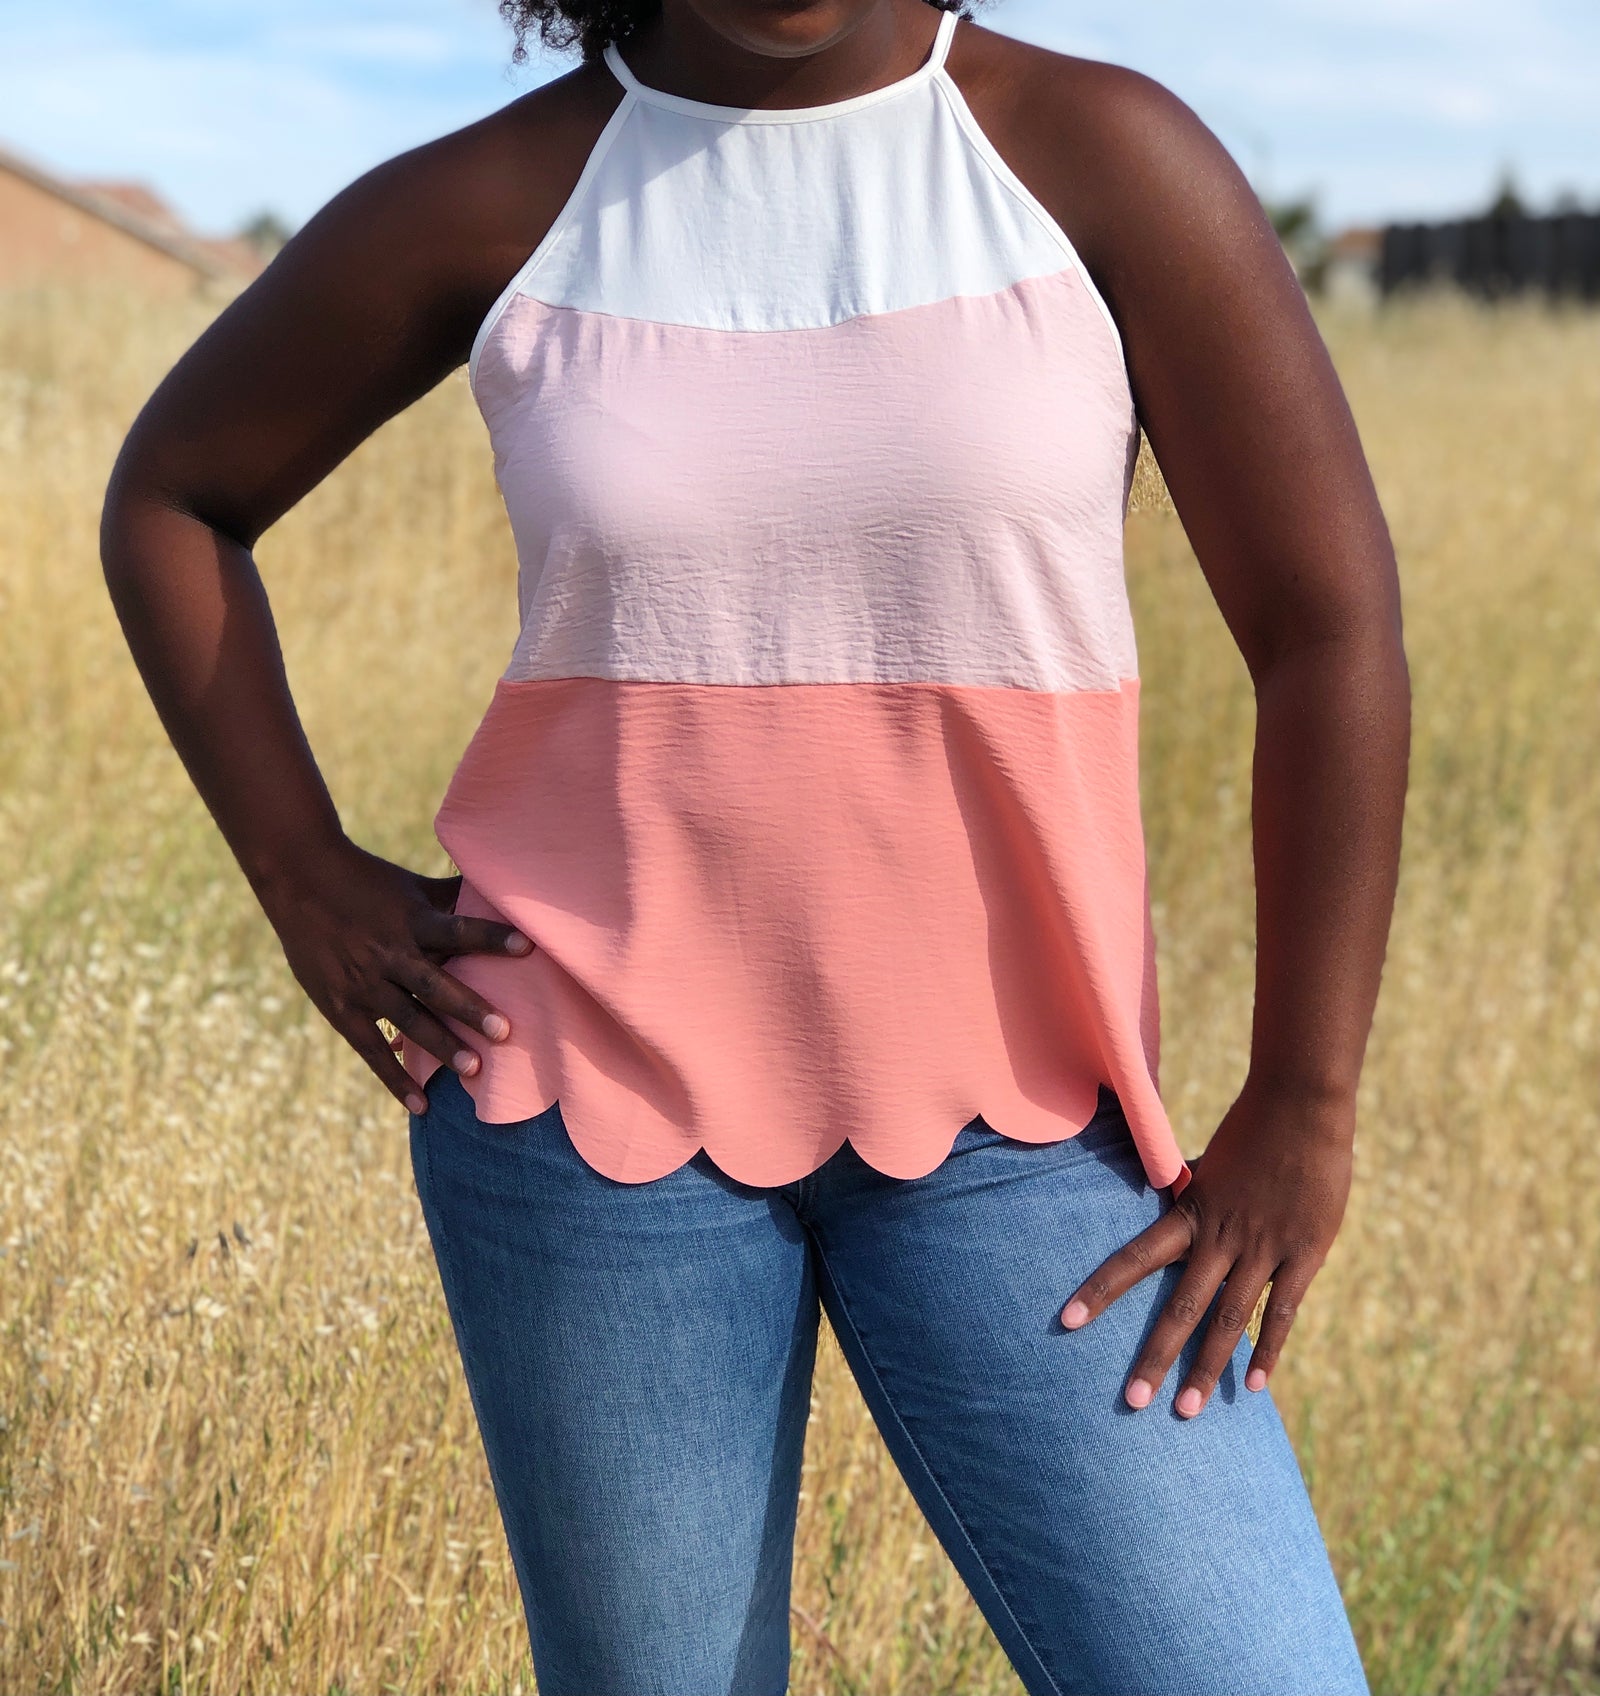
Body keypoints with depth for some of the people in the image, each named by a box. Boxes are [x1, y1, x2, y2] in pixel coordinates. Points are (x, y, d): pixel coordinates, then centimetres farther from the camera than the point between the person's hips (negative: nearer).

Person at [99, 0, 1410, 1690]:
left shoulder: (1102, 155, -7)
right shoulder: (487, 205, -4)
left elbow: (1333, 628, -8)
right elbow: (169, 496, 11)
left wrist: (1299, 1116, -9)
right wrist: (306, 884, 1)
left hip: (996, 1103, 0)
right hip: (598, 1080, 0)